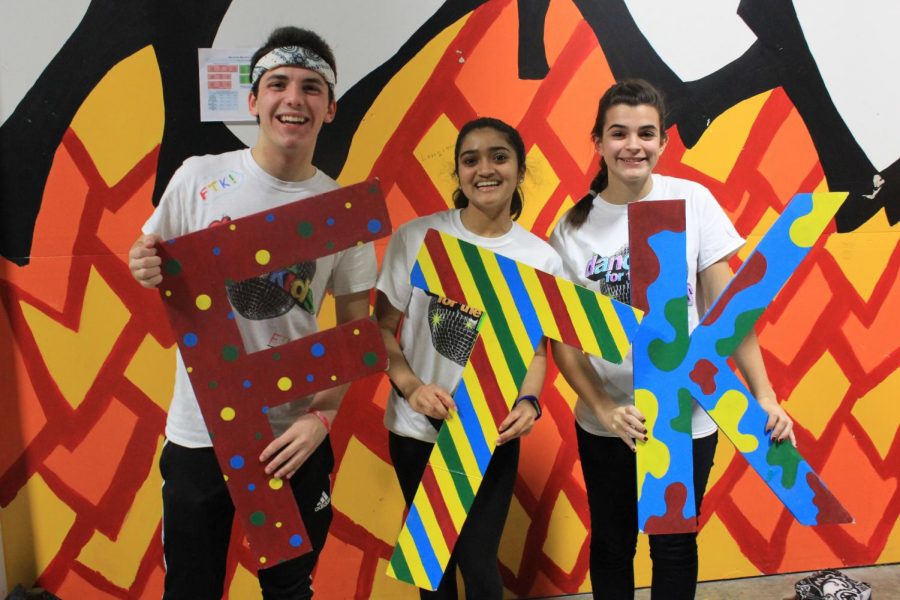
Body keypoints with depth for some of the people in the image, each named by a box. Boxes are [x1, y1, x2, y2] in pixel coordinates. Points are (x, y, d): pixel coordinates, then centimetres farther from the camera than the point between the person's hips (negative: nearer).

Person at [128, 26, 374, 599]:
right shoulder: (199, 177, -6)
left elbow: (355, 328, 0)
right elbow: (156, 269, 6)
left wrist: (322, 415, -12)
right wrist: (145, 269, -17)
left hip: (296, 435, 1)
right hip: (200, 432, 0)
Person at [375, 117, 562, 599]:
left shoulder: (540, 258, -5)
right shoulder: (416, 237, -8)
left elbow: (537, 349, 4)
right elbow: (383, 326, -3)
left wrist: (527, 402, -14)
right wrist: (410, 387, -18)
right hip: (416, 430, 1)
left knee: (477, 560, 6)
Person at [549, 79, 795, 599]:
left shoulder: (692, 201, -7)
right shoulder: (573, 227, -5)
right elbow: (564, 339, -4)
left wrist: (764, 395, -13)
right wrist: (604, 408, -16)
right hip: (606, 423, 1)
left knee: (674, 545, 15)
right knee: (611, 542, 17)